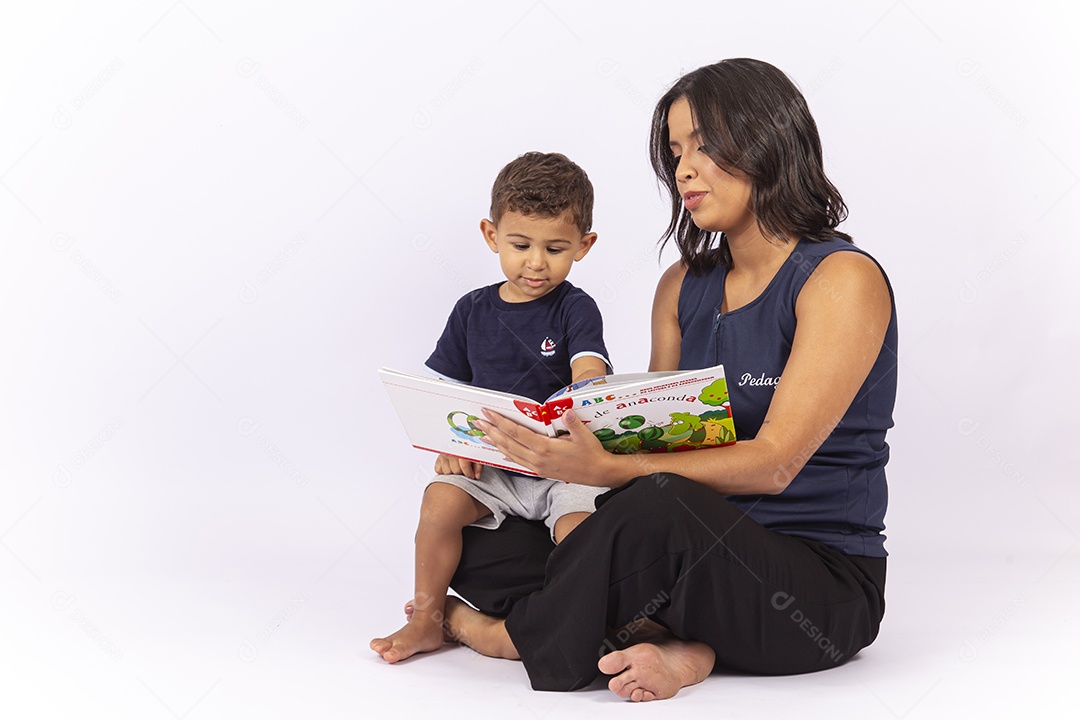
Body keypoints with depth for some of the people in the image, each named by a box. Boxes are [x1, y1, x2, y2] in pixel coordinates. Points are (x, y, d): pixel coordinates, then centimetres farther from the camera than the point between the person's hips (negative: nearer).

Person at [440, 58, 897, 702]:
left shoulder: (842, 278, -12)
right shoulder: (684, 286, 11)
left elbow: (774, 463, -22)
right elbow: (652, 436, 9)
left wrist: (605, 470, -32)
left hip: (825, 587, -7)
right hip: (707, 549, 7)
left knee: (661, 504, -37)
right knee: (481, 553, -1)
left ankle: (523, 635, -9)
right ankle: (671, 646, -21)